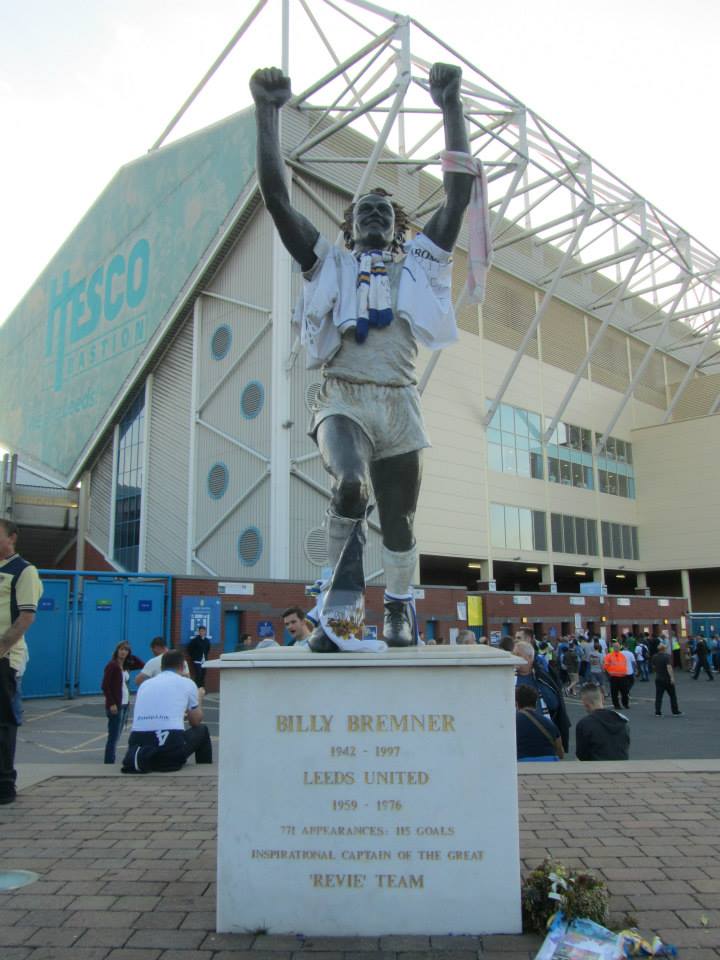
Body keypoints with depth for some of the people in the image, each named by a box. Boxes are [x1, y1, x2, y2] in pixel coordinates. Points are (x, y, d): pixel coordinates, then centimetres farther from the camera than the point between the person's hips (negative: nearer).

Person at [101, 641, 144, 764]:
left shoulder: (126, 666, 10)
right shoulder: (112, 665, -11)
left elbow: (142, 665, 14)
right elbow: (105, 686, -16)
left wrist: (131, 656, 6)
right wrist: (111, 703, -21)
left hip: (125, 704, 8)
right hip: (115, 705, -8)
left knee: (117, 736, 11)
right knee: (113, 737, -6)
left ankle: (110, 762, 18)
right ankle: (109, 763, -2)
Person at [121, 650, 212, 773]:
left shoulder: (145, 684, 21)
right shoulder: (187, 682, 12)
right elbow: (196, 721, 21)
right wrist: (199, 699, 41)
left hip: (138, 744, 3)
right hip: (171, 746, -3)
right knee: (202, 731, 26)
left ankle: (143, 757, 9)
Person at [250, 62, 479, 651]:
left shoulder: (419, 262, 20)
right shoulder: (329, 264, 17)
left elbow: (460, 191, 14)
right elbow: (276, 196, 9)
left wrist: (451, 107, 10)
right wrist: (268, 112, 4)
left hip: (399, 405, 2)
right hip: (344, 401, -2)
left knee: (399, 523, 7)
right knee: (350, 485, -31)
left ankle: (400, 610, 28)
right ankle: (342, 612, -23)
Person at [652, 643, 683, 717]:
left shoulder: (655, 657, 6)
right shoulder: (667, 656, -14)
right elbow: (669, 667, -24)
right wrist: (672, 677, -25)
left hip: (658, 678, 5)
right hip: (667, 679, -5)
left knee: (658, 696, 4)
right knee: (673, 695, 7)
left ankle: (658, 712, 0)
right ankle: (675, 711, 12)